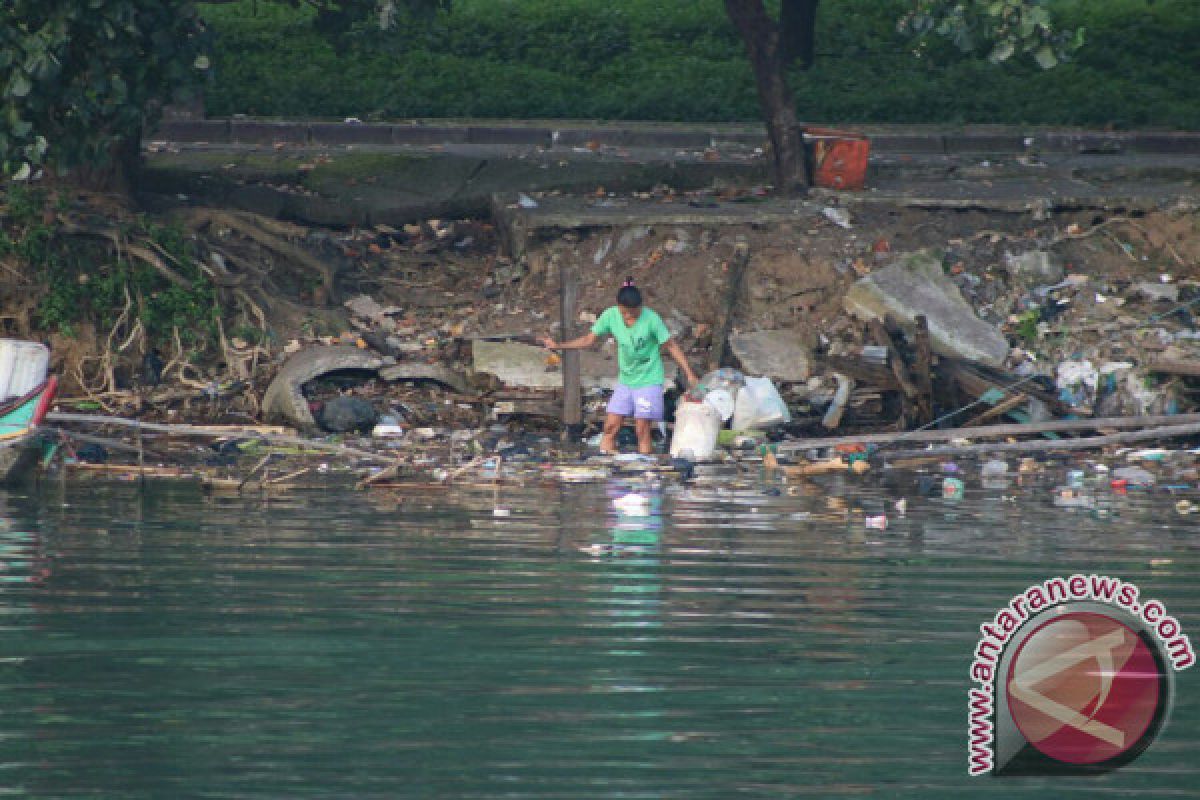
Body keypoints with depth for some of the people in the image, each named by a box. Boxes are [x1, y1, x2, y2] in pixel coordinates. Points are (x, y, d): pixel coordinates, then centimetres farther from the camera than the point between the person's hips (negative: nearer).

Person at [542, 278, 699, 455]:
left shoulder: (651, 319, -18)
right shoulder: (611, 315, -7)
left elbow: (671, 346, -10)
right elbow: (589, 339, 4)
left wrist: (690, 375, -11)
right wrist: (558, 346, -3)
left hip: (648, 381, -5)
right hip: (625, 381, 5)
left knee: (642, 431, -7)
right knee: (610, 428, 0)